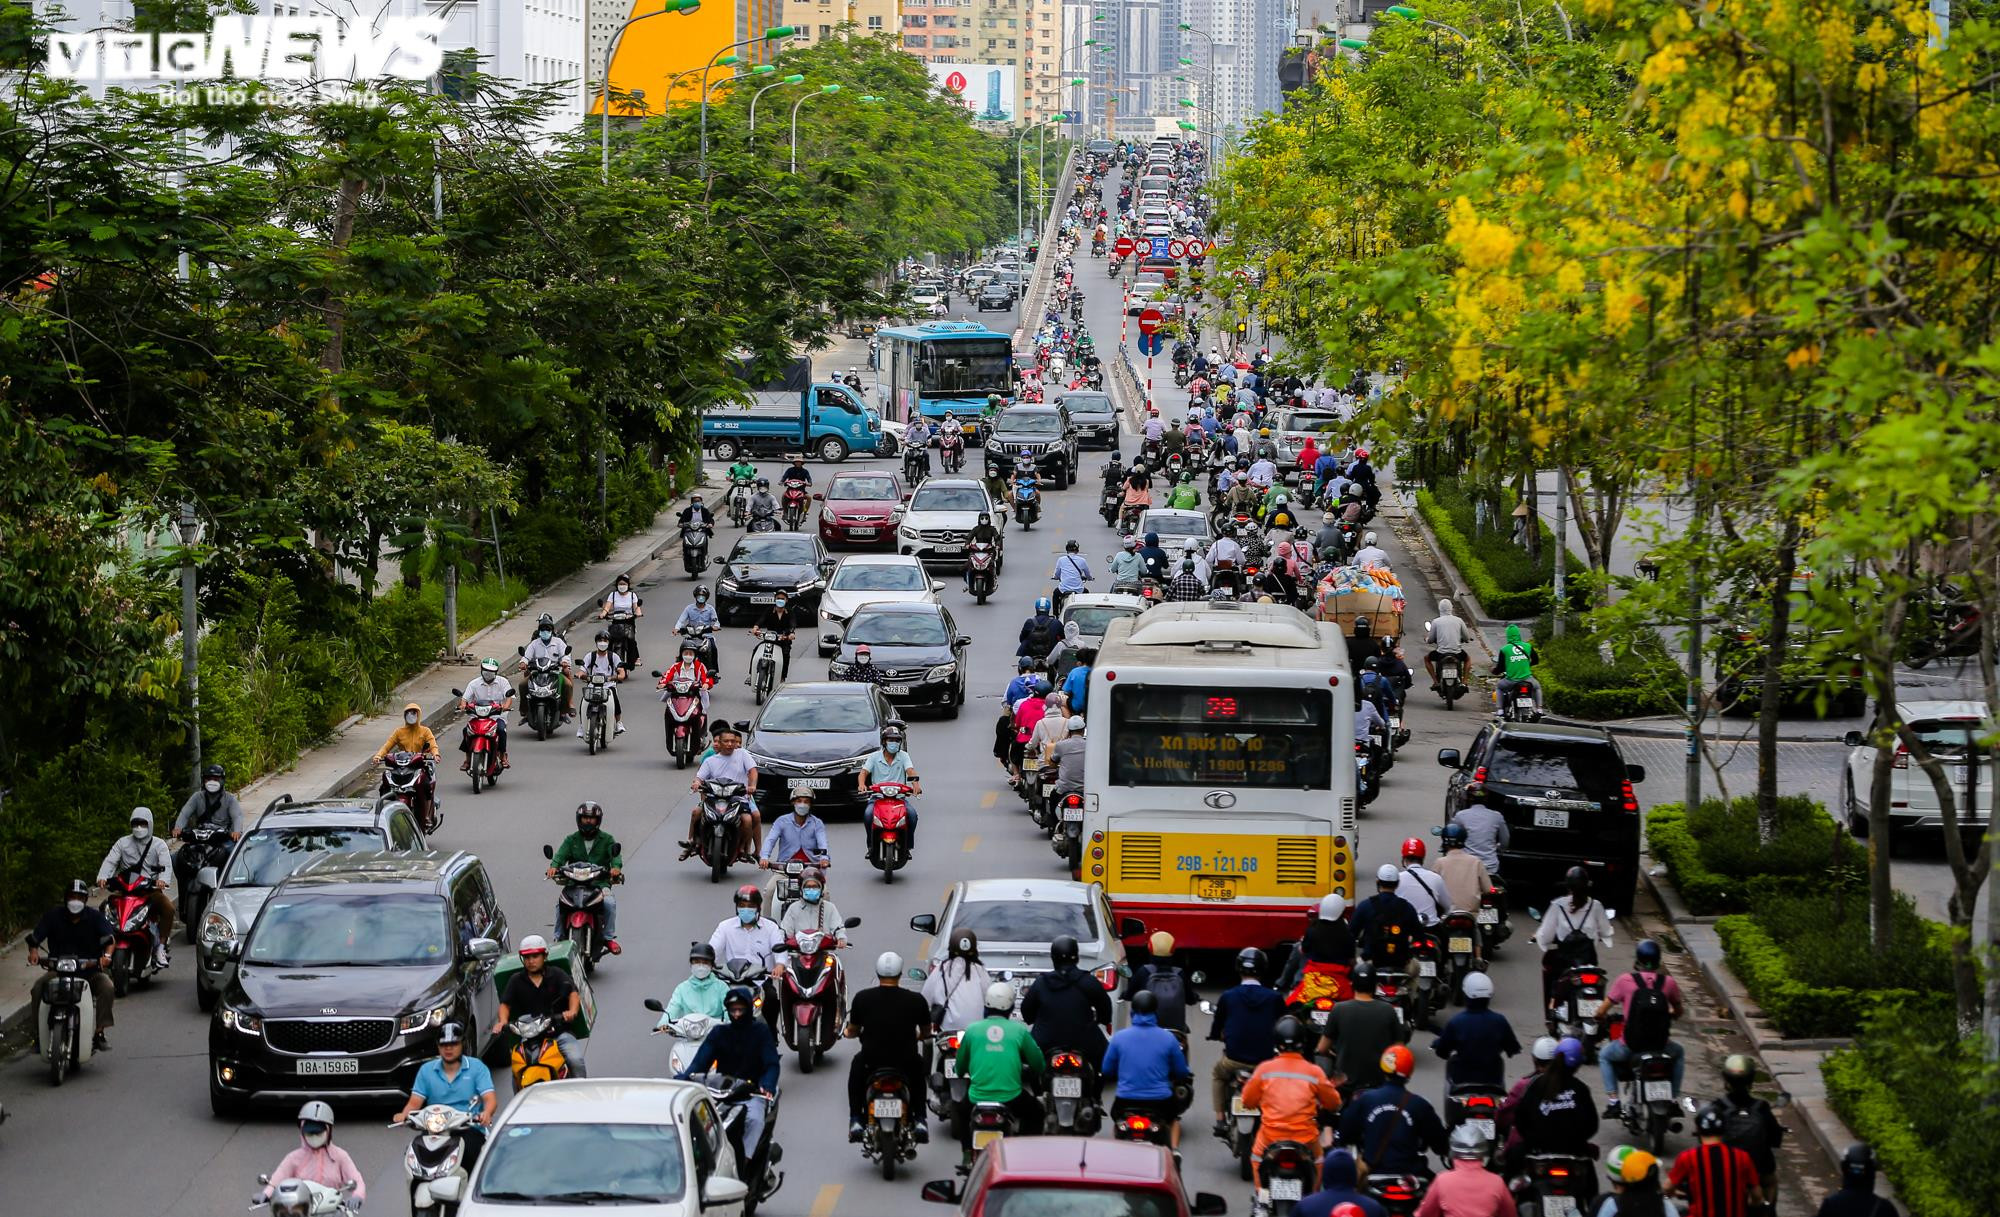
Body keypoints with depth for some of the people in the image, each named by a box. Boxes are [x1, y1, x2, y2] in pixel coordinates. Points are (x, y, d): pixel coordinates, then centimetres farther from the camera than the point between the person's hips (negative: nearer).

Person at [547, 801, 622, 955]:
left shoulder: (606, 839, 11)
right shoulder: (571, 840, 13)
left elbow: (615, 854, -7)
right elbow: (561, 854, -3)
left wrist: (616, 866, -31)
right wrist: (554, 866, -27)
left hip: (600, 883, -1)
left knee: (609, 902, -28)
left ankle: (609, 937, -11)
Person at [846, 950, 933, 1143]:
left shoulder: (862, 998, -8)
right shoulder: (916, 1000, -7)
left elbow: (852, 1031, 5)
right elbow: (926, 1032, 8)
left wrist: (847, 1032, 30)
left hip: (871, 1062, 0)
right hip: (906, 1062, 0)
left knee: (857, 1063, 35)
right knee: (919, 1064, 36)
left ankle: (855, 1120, 29)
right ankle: (920, 1120, 29)